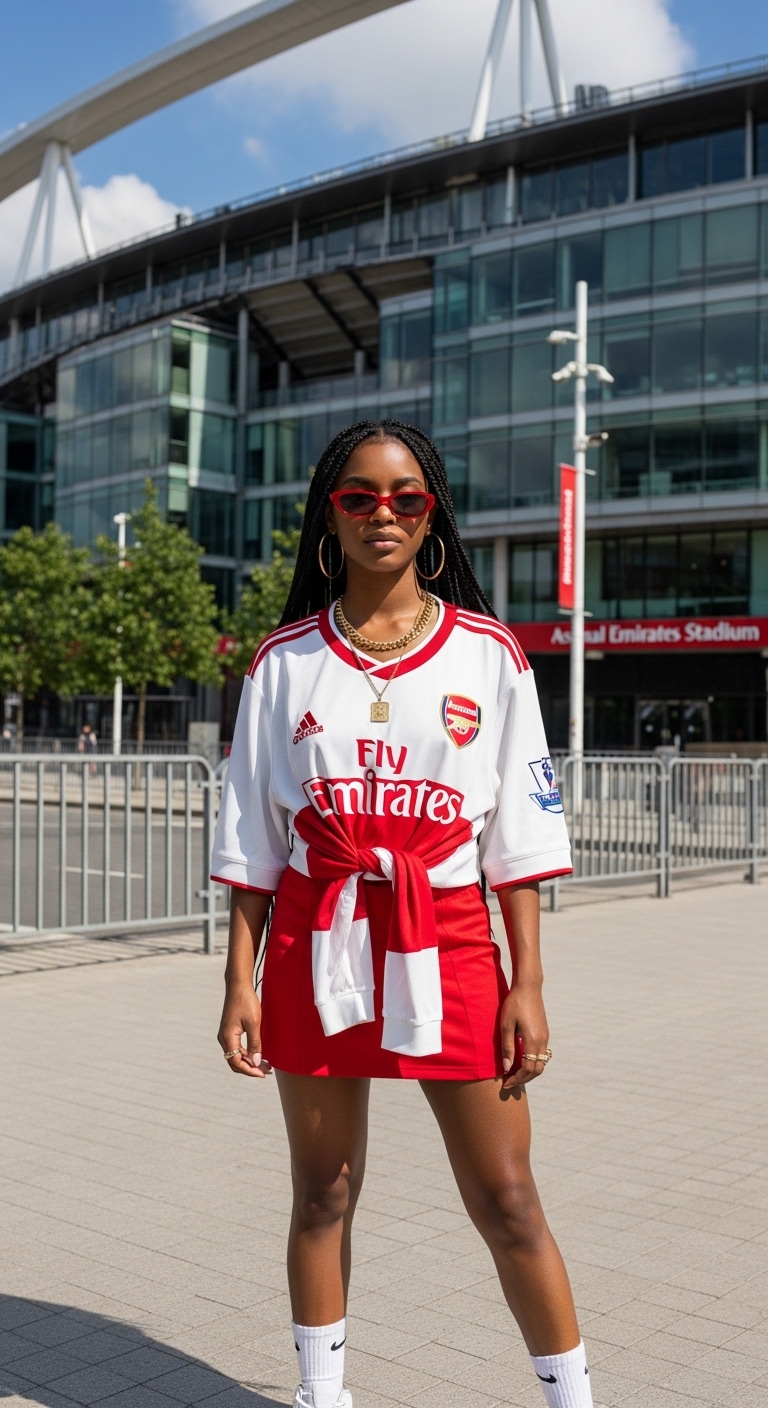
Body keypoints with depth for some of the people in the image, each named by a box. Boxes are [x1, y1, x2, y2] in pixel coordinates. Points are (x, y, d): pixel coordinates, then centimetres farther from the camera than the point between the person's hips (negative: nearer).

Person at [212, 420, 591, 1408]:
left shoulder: (486, 651, 2)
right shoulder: (286, 659, 4)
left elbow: (521, 834, 2)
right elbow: (250, 839, 6)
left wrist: (526, 983, -3)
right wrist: (241, 982, 1)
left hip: (449, 939, -1)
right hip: (315, 943, 1)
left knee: (506, 1201, 2)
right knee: (322, 1195, 12)